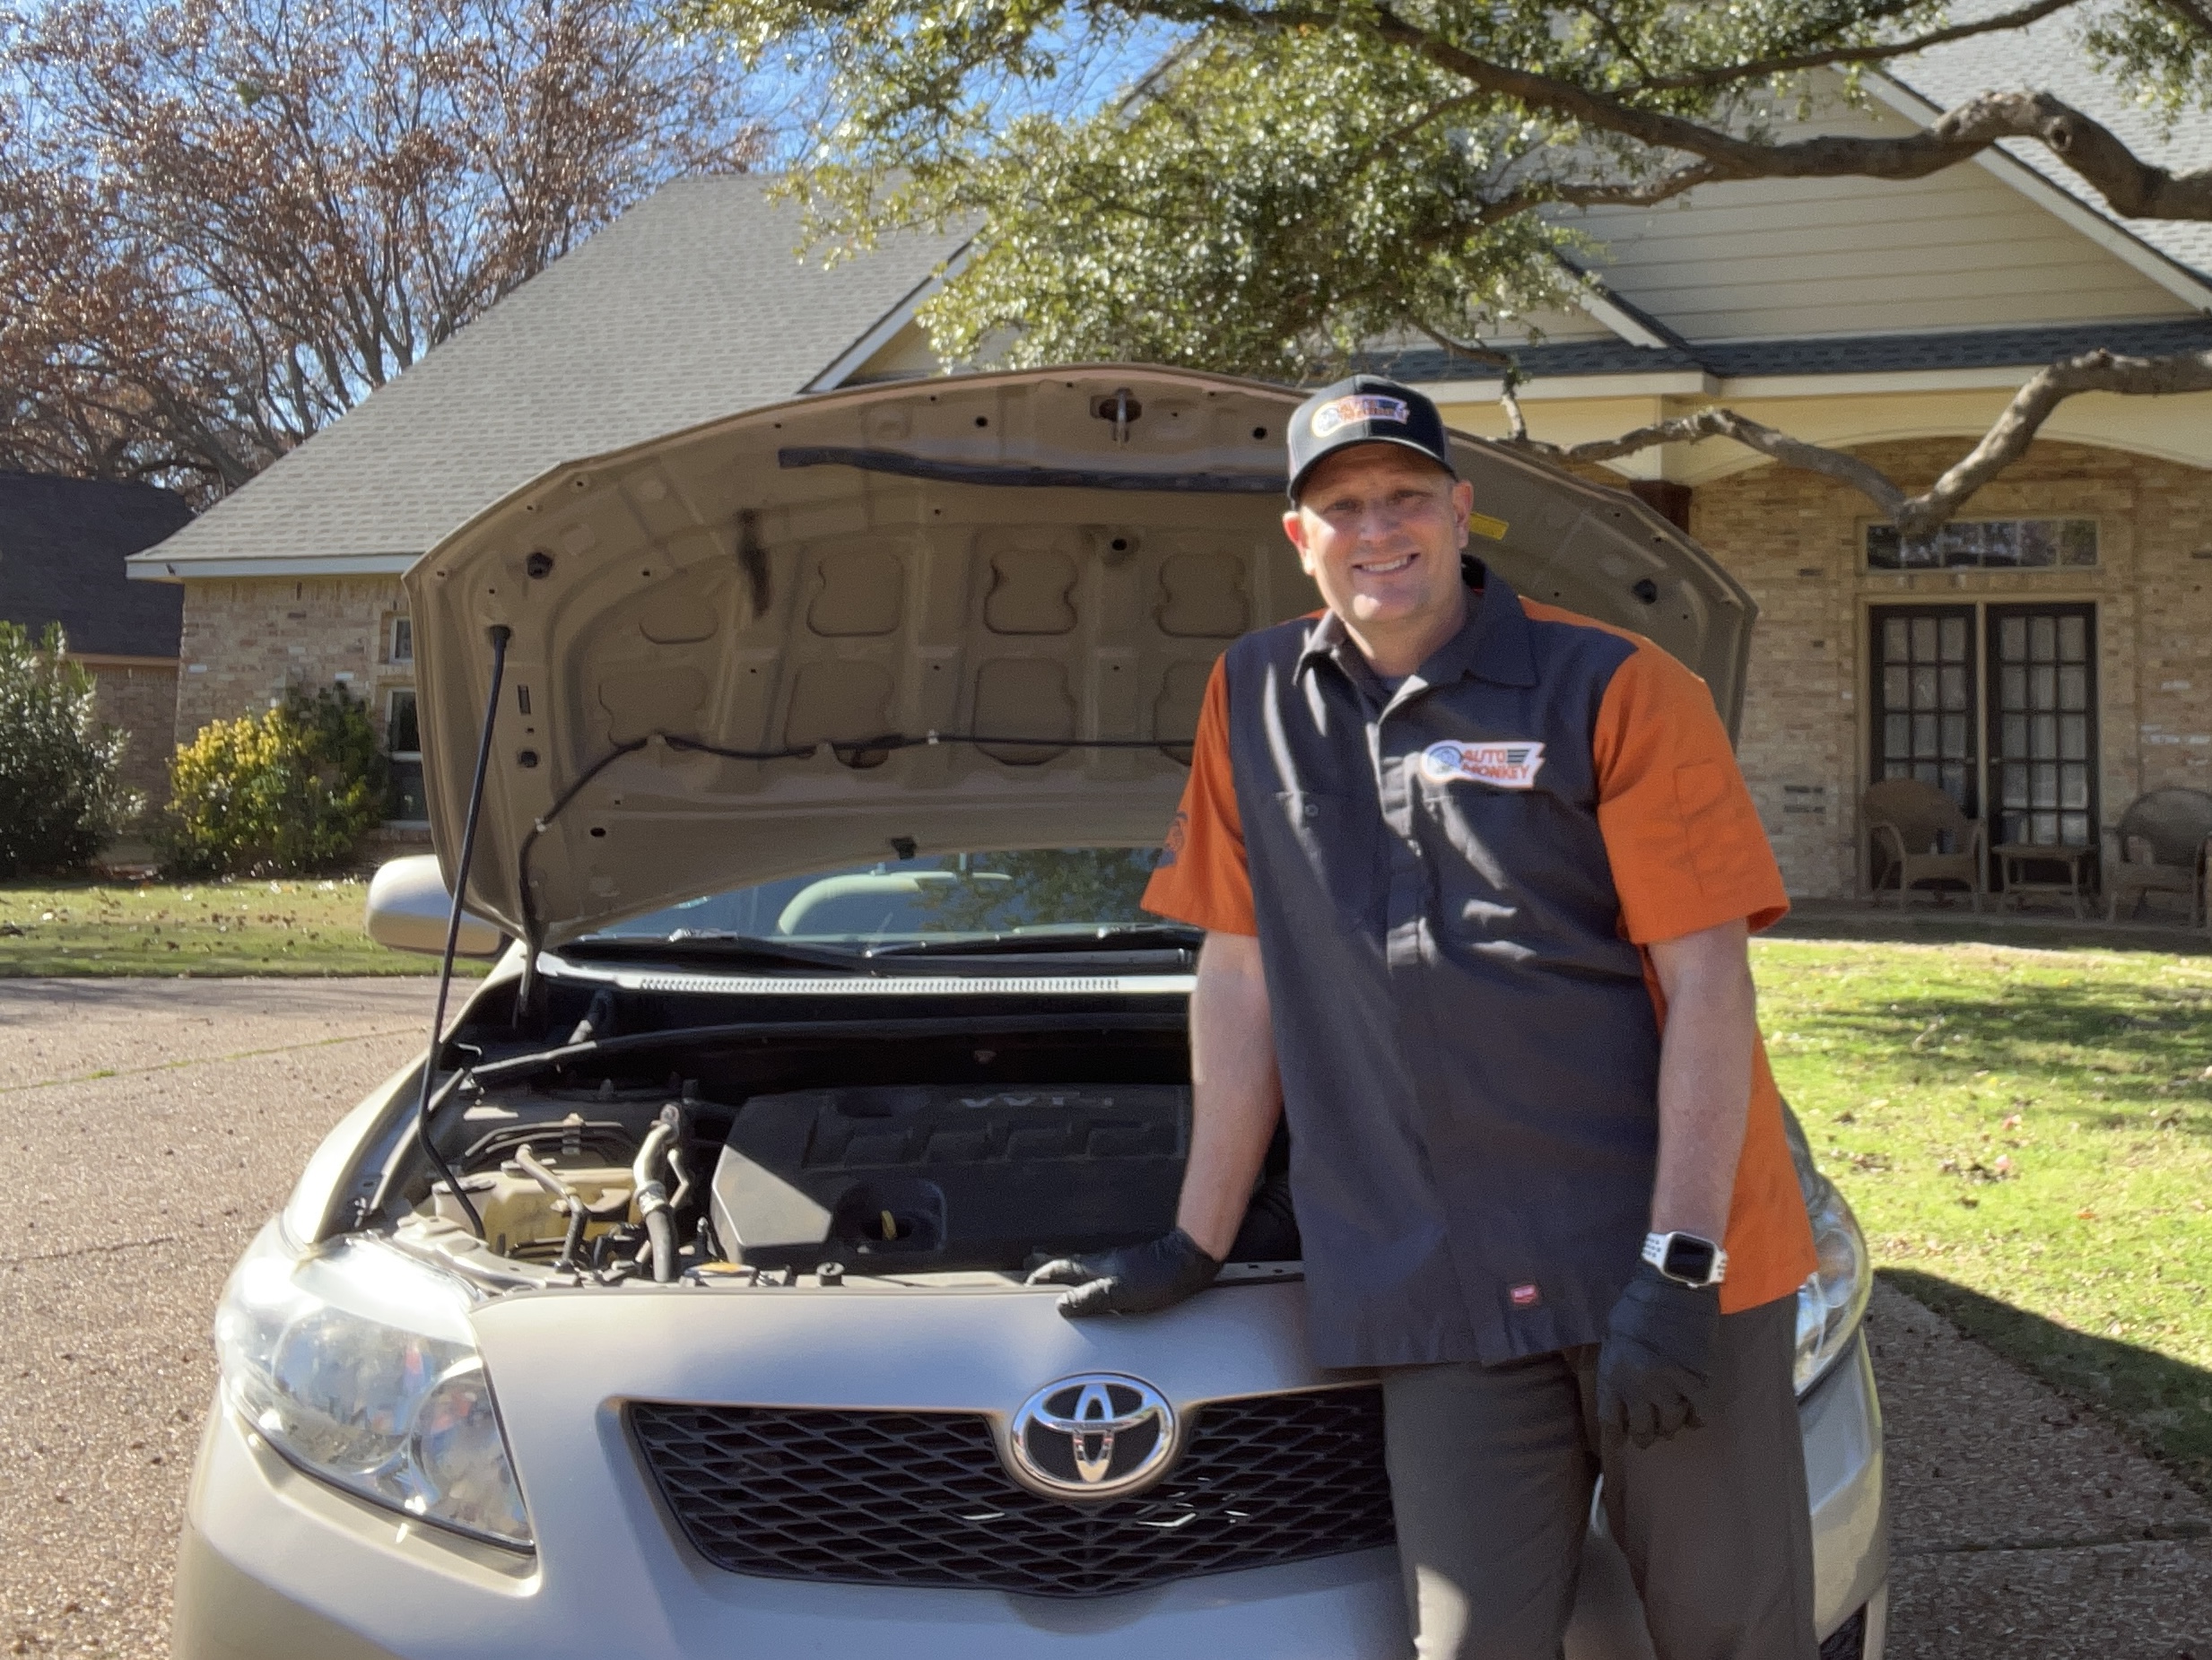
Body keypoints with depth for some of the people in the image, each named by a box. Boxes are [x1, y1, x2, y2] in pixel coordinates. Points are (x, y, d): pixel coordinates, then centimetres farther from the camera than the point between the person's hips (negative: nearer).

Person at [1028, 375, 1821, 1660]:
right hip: (1442, 1298, 2)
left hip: (1656, 1264, -2)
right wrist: (1198, 1244, 14)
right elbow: (1240, 976, 13)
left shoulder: (1617, 691, -3)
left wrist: (1678, 1265, -14)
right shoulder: (1254, 702, 9)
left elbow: (1710, 984, -7)